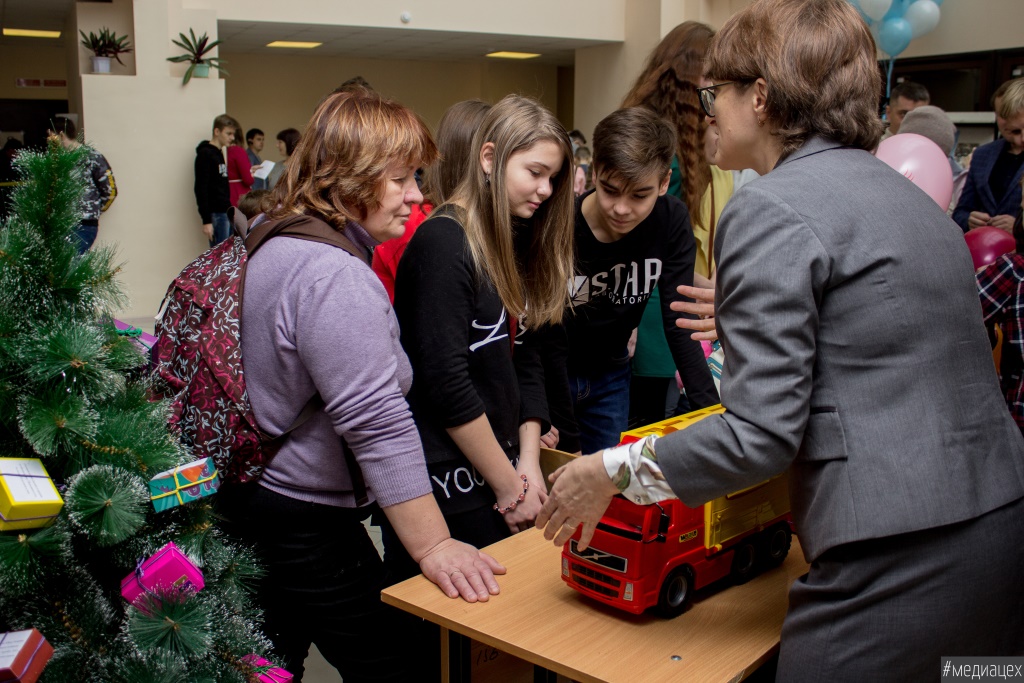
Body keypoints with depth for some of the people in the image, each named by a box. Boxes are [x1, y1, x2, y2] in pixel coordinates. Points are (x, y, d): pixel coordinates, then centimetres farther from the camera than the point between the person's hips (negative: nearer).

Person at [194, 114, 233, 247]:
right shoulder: (205, 154, -9)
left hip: (226, 213, 8)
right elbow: (201, 189, -15)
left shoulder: (220, 153, 17)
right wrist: (206, 221, -19)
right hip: (216, 214, -8)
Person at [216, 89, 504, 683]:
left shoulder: (268, 242, 10)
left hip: (244, 496, 10)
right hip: (301, 520, -10)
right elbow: (378, 425, -28)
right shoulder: (334, 276, -24)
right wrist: (433, 546, -25)